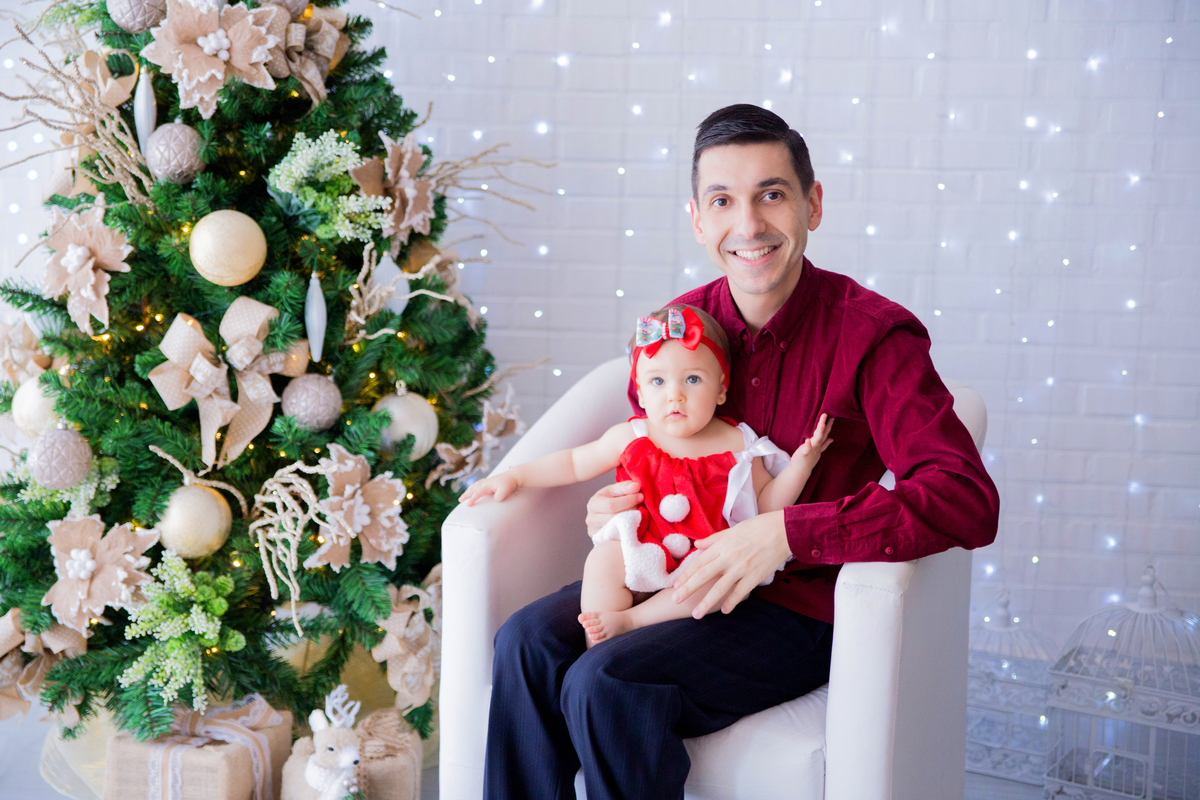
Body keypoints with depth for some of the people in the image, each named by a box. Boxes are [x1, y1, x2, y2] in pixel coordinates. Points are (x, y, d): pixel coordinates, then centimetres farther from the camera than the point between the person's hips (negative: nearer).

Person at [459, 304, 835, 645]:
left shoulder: (735, 446, 1)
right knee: (603, 558, -29)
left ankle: (628, 620, -32)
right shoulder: (629, 438, 3)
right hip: (639, 559, 1)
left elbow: (768, 504, 7)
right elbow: (573, 463, 16)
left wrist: (802, 463, -7)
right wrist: (514, 477, 12)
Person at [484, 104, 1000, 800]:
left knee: (605, 682, -24)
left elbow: (968, 502, -27)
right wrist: (617, 507, -4)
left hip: (802, 610, -6)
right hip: (679, 578, 6)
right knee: (528, 642, -15)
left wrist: (784, 534, -31)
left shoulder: (874, 335, -16)